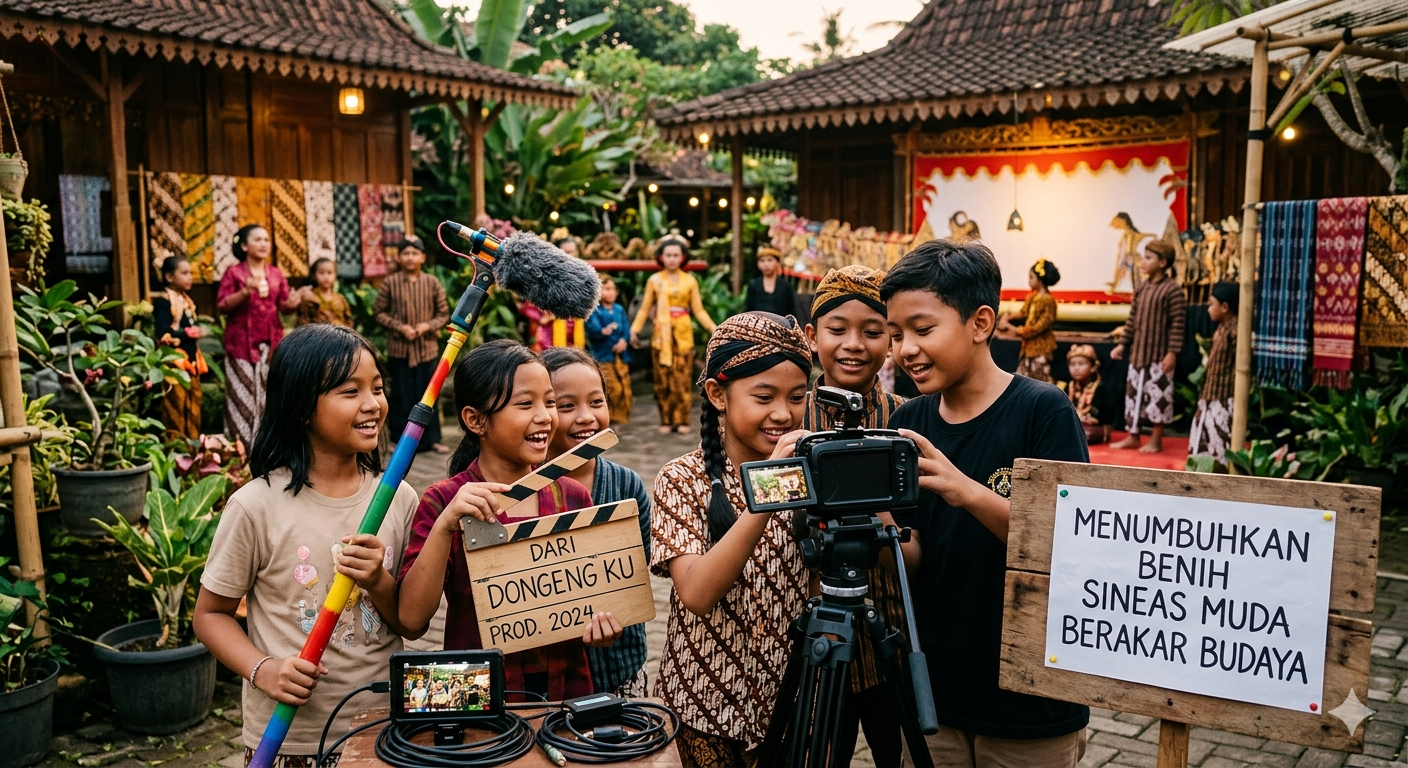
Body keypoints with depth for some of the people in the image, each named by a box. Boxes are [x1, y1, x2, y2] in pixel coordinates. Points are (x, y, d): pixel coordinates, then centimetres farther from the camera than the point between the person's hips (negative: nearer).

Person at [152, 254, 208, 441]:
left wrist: (198, 330, 0)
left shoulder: (187, 300, 16)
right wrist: (190, 333, -17)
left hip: (191, 361, 8)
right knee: (175, 410, -4)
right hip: (174, 362, -8)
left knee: (193, 411, 12)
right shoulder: (162, 301, -11)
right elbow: (163, 334, -21)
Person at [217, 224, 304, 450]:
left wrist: (293, 302, -12)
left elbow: (284, 306, 10)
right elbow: (223, 305, -7)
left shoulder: (276, 274, 12)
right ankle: (243, 448, -1)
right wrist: (246, 291, -21)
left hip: (271, 342, 4)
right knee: (244, 394, -5)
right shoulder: (234, 272, 0)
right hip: (242, 343, -4)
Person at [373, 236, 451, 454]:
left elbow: (444, 314, 6)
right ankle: (401, 439, 15)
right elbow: (379, 312, 1)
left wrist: (428, 325, -12)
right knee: (401, 395, 5)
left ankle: (431, 439, 17)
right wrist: (400, 327, -11)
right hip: (399, 348, -1)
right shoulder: (390, 283, -3)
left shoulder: (432, 283, 1)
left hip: (427, 348, 1)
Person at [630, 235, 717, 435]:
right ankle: (666, 420, 9)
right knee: (663, 378, 1)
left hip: (683, 334, 0)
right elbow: (645, 309, 5)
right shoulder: (654, 280, 4)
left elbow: (699, 310, 6)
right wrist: (635, 329, -6)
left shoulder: (689, 280, 5)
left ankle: (682, 420, 7)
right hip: (662, 334, 0)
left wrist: (713, 328, -3)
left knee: (683, 378, -2)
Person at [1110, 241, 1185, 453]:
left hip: (1159, 355, -7)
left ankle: (1156, 440, 12)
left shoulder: (1172, 289, -12)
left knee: (1158, 395, 1)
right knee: (1133, 393, 11)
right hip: (1138, 352, 7)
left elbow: (1178, 323, -14)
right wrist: (1122, 344, 9)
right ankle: (1133, 437, 21)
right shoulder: (1141, 288, 9)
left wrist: (1172, 352, -18)